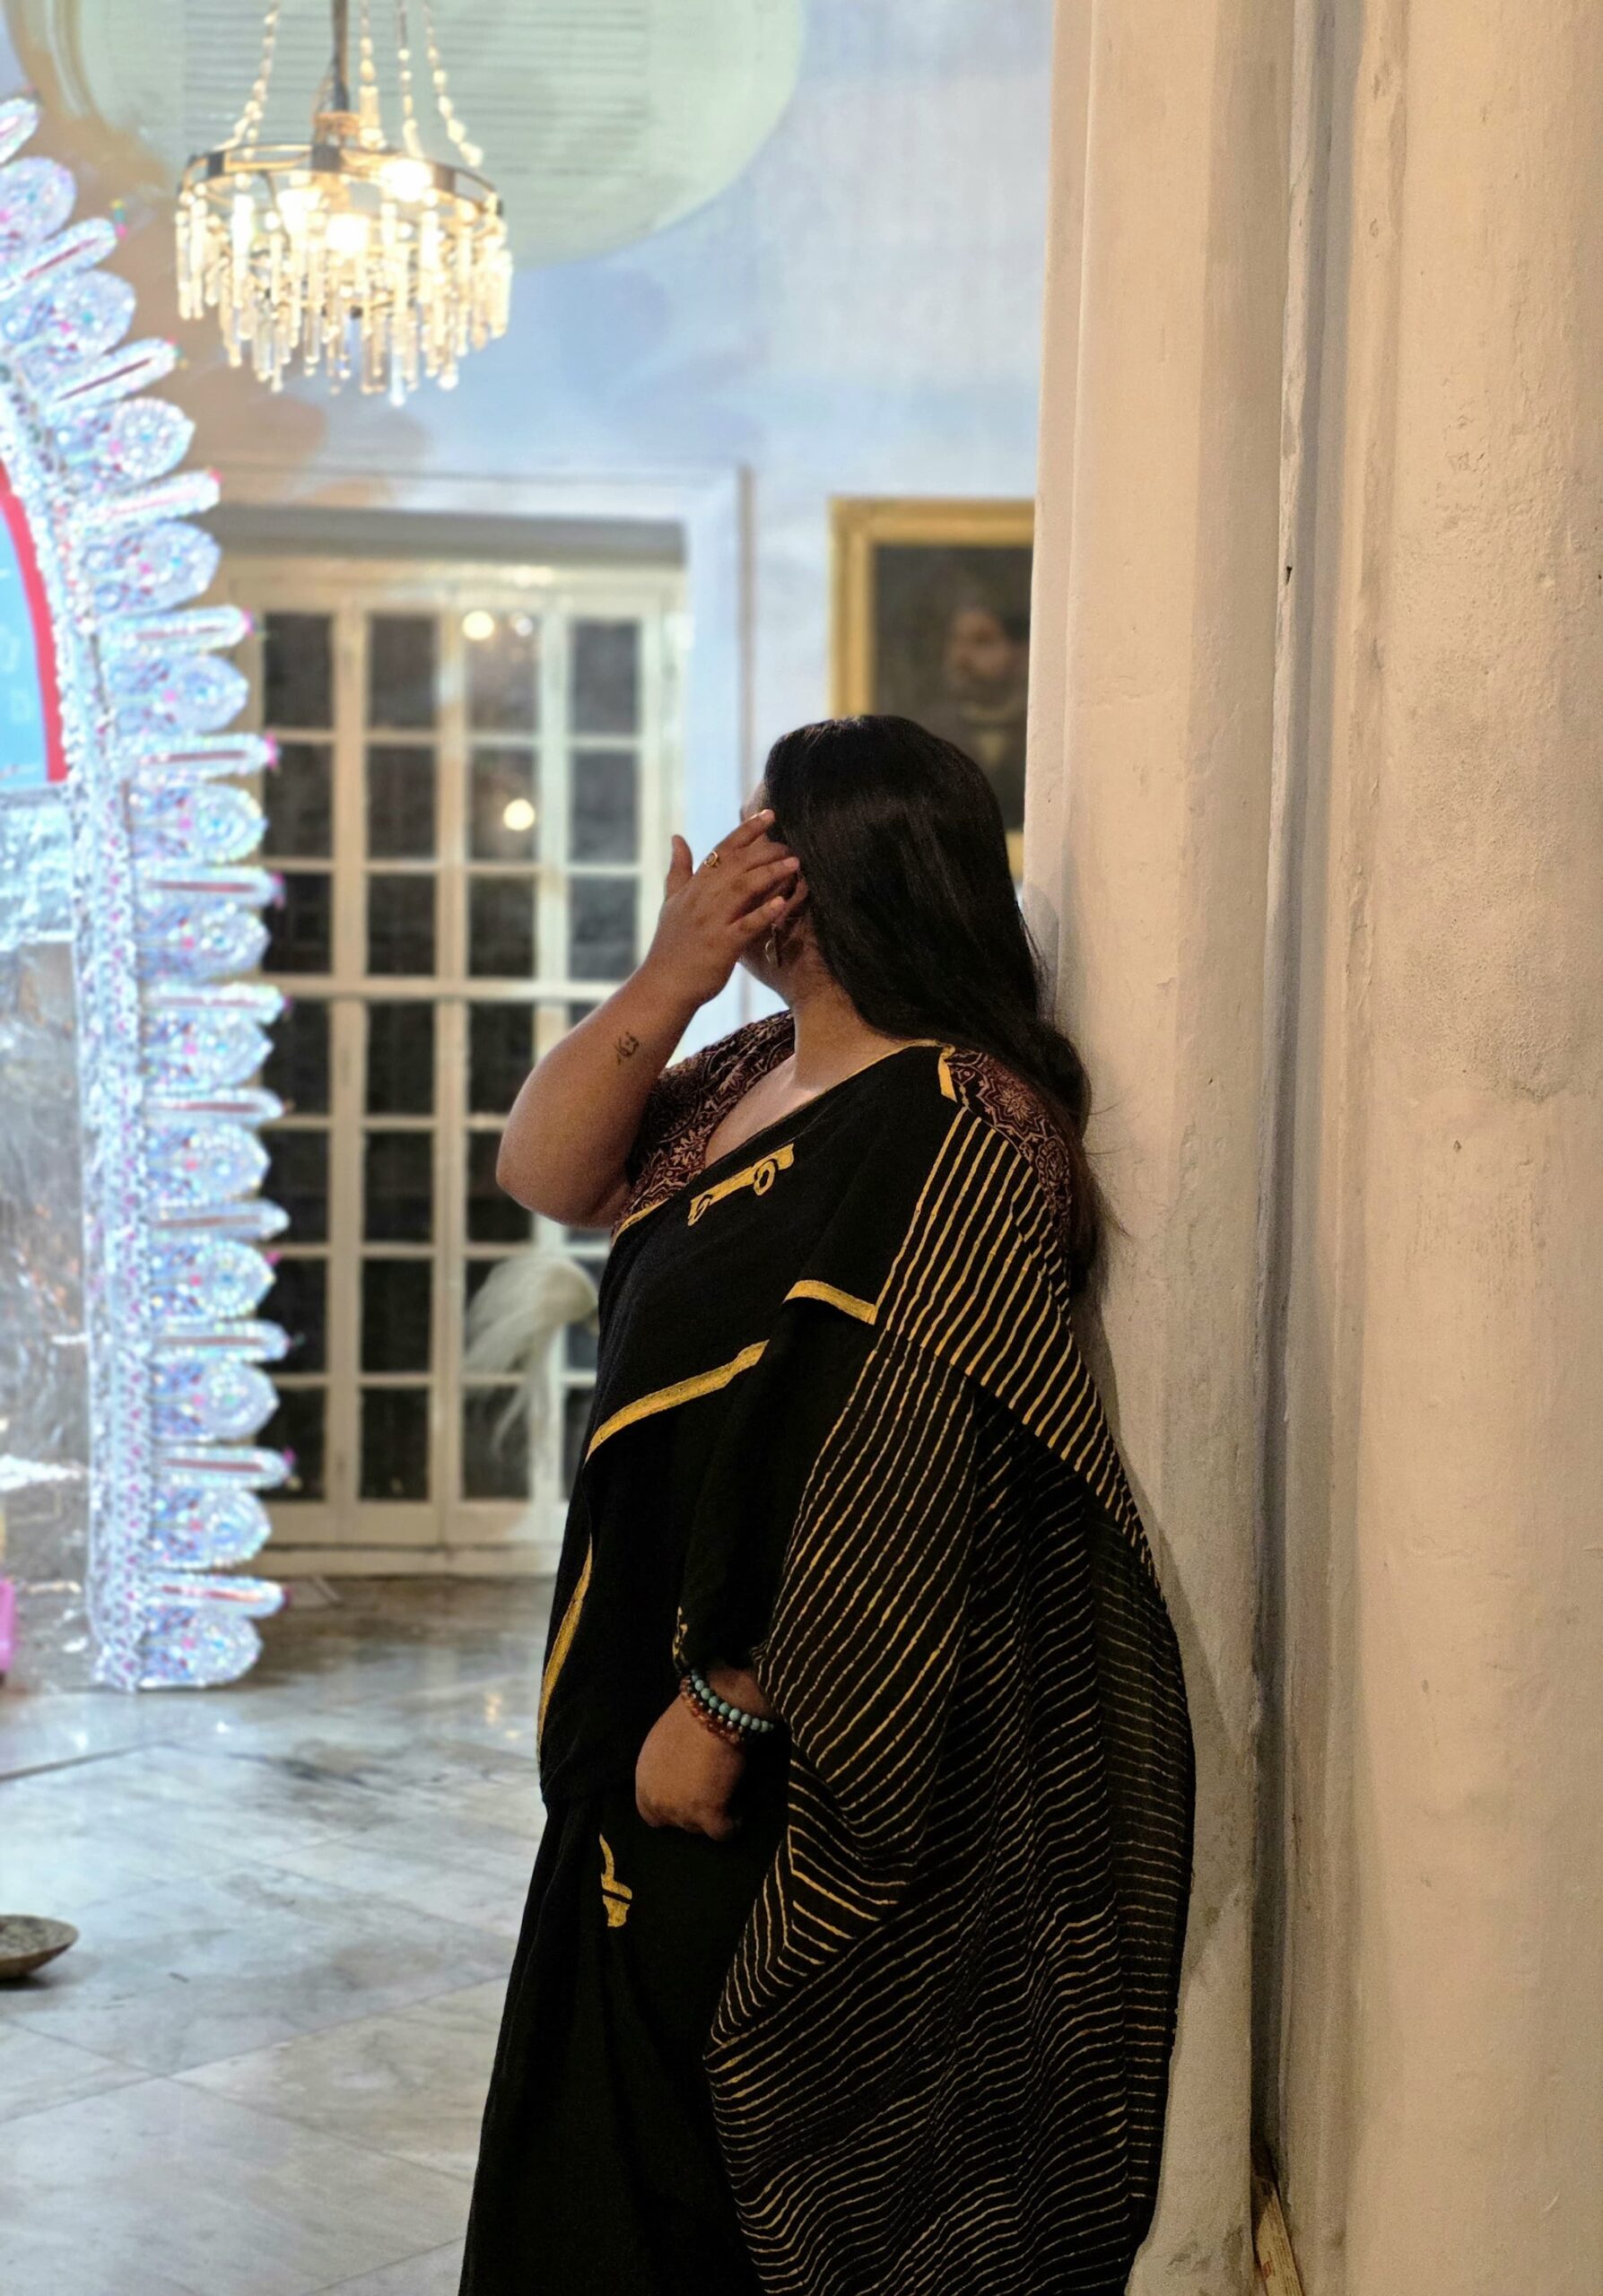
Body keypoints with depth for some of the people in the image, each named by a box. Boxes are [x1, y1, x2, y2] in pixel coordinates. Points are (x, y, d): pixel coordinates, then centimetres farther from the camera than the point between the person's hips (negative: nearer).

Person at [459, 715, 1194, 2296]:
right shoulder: (751, 1076, 8)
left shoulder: (953, 1147, -23)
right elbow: (546, 1178, 5)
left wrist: (727, 1709, -22)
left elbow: (884, 1488, -27)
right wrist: (664, 983, -7)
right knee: (623, 2150, 21)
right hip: (663, 1705, 9)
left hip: (821, 1766, -9)